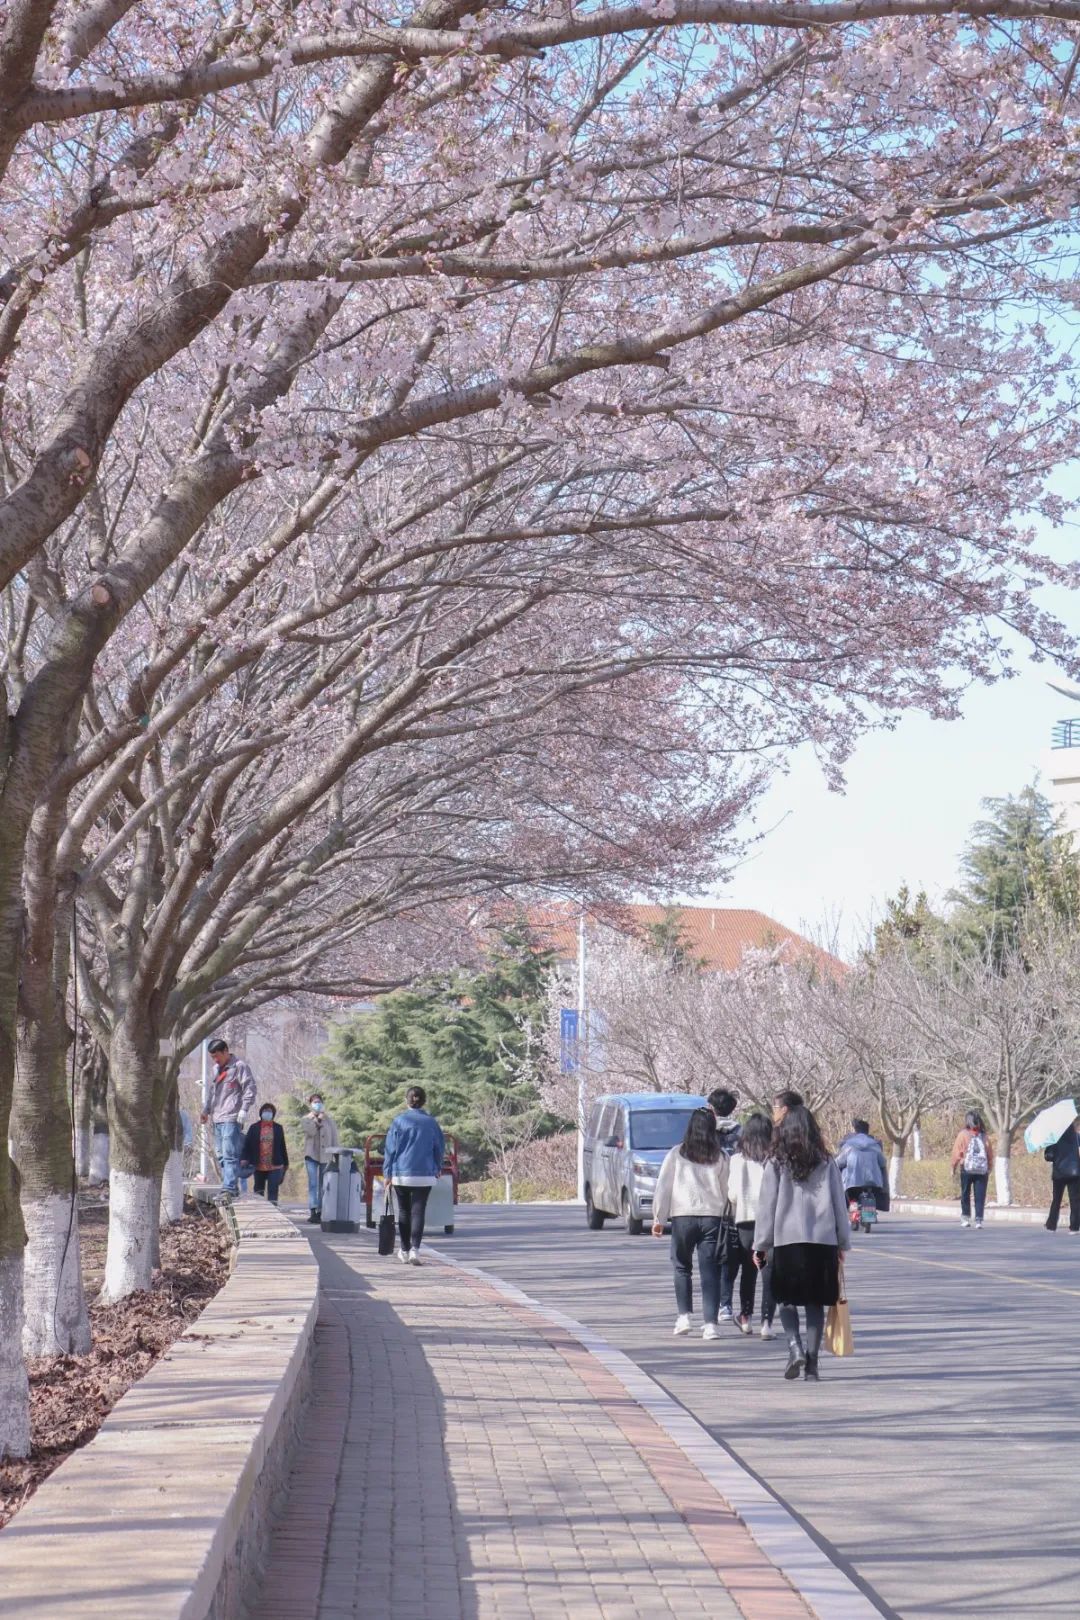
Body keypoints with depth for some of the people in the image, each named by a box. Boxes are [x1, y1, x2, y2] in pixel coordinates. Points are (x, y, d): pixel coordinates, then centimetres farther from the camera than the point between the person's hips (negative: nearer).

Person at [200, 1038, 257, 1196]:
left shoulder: (239, 1066, -5)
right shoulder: (215, 1069, 19)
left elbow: (250, 1090, -8)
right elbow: (210, 1091, 27)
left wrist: (243, 1111, -13)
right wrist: (205, 1110, 14)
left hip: (231, 1119, -9)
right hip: (217, 1119, 9)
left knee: (229, 1154, -15)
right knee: (221, 1155, 10)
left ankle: (229, 1188, -20)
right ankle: (231, 1187, 17)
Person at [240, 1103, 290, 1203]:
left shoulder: (278, 1128, 8)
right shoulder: (254, 1128, 6)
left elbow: (283, 1146, 11)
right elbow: (247, 1145, 0)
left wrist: (285, 1163, 14)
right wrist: (244, 1158, -14)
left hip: (274, 1166, -1)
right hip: (259, 1166, 1)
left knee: (273, 1190, -9)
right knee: (259, 1191, 10)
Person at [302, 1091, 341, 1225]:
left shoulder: (328, 1119, 11)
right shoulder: (306, 1119, 8)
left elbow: (335, 1137, 9)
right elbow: (310, 1131, -11)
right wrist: (317, 1119, -10)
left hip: (326, 1155, 2)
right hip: (311, 1155, -2)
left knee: (323, 1185, 3)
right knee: (312, 1183, -11)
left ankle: (320, 1212, 7)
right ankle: (313, 1212, -19)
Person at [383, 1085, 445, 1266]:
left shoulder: (400, 1121, -4)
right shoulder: (431, 1122, 1)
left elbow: (390, 1149, -4)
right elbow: (440, 1148, 10)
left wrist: (387, 1174, 1)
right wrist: (438, 1168, 26)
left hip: (401, 1174, 0)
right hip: (425, 1175, 0)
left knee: (404, 1211, 12)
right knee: (418, 1212, -1)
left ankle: (405, 1251, 19)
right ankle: (415, 1249, -16)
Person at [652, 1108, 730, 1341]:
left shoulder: (677, 1154, 2)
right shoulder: (721, 1157, 5)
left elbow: (663, 1187, 3)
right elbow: (727, 1191, 6)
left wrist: (658, 1219, 9)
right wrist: (723, 1215, 15)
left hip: (683, 1216, -1)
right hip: (712, 1217, 1)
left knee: (682, 1267, 16)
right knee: (709, 1270, 1)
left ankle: (684, 1316, 10)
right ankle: (710, 1323, -5)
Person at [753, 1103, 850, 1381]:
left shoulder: (776, 1163, -1)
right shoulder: (826, 1162, 5)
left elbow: (767, 1205, 0)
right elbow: (839, 1204, 8)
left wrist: (761, 1244, 6)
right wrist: (843, 1243, 14)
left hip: (786, 1239, -2)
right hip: (823, 1240, 2)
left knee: (787, 1299, 11)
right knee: (815, 1303, 7)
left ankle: (795, 1347, -11)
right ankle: (812, 1363, 4)